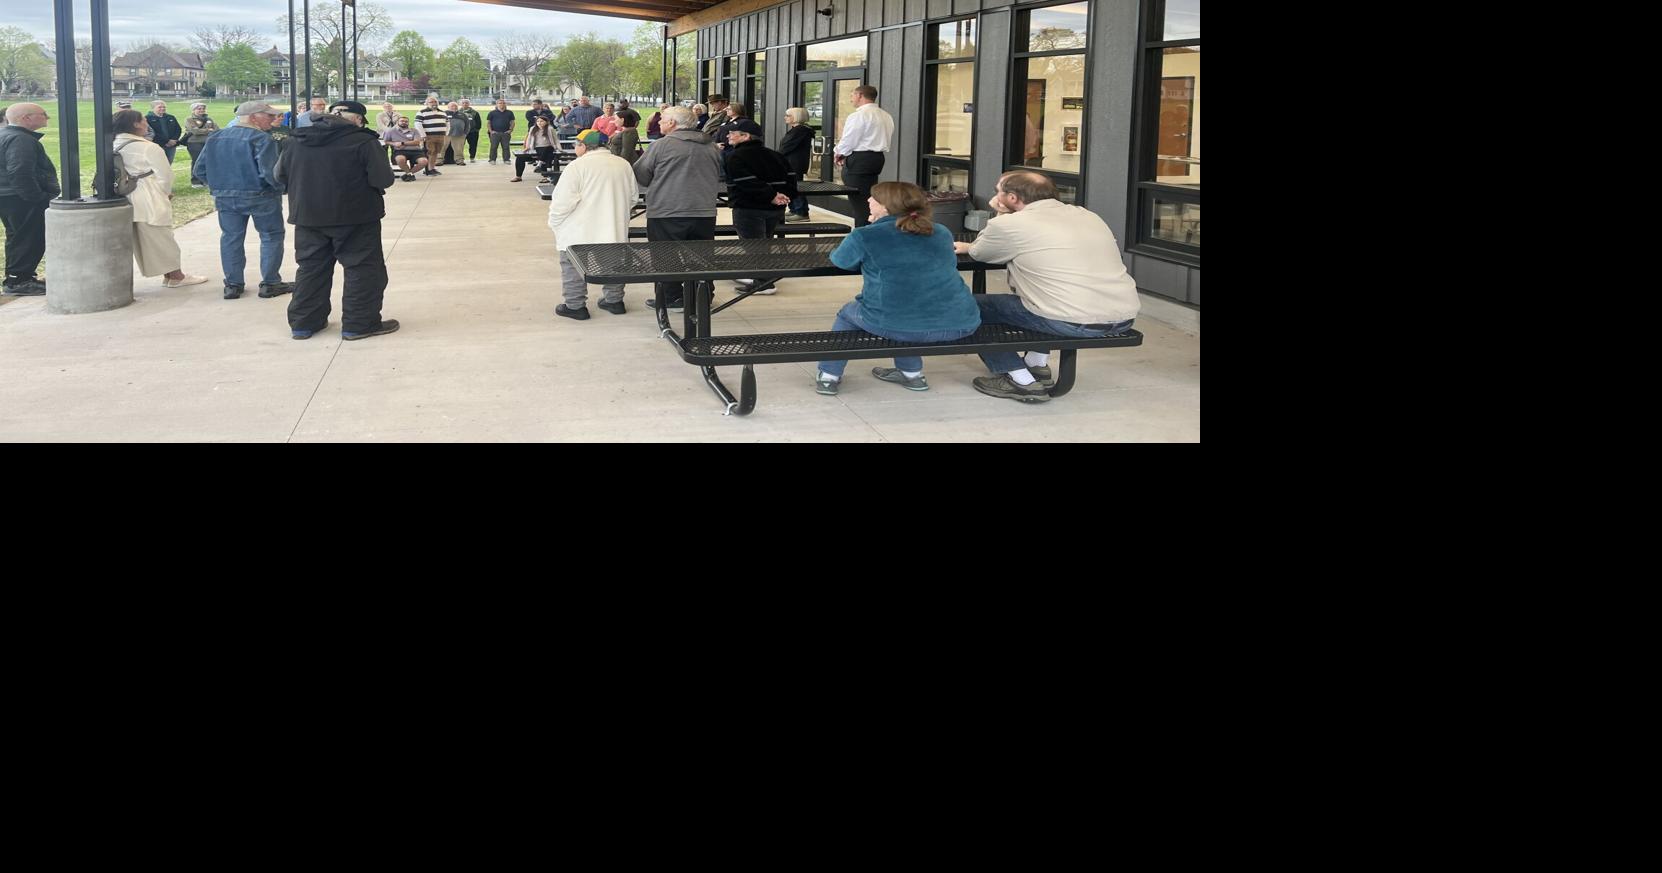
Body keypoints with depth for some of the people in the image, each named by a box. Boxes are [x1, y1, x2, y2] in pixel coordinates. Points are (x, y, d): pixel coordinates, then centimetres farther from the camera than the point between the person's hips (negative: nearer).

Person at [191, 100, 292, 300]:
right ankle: (270, 283, 8)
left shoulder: (216, 138, 7)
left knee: (231, 238, 13)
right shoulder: (261, 138, -15)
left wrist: (219, 186, 19)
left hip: (225, 197, 6)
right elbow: (269, 172, -24)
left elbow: (199, 170, 8)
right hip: (260, 196, -6)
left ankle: (232, 285, 14)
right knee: (271, 237, 8)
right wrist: (282, 187, -7)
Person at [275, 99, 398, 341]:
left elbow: (281, 175, 11)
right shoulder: (363, 142, -14)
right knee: (363, 268, 5)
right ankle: (359, 324, 4)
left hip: (308, 216, 6)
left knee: (311, 268, 15)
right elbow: (383, 179, -17)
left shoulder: (299, 141, 4)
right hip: (355, 216, -5)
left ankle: (303, 322, 18)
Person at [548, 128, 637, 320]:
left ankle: (575, 306, 7)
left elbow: (563, 201, -15)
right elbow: (633, 195, 15)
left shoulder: (577, 166, -14)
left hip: (580, 232, -5)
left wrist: (554, 222, -2)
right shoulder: (623, 165, 6)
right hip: (615, 230, 6)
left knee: (572, 267, 6)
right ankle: (614, 300, 24)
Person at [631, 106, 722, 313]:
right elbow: (718, 179, 20)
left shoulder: (662, 145, -6)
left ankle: (672, 299, 10)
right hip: (705, 213, 5)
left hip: (666, 213, -5)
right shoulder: (710, 148, 11)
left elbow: (640, 175, 0)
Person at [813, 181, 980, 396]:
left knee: (848, 314, 28)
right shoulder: (942, 233, 9)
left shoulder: (865, 236, -3)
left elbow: (839, 260, 15)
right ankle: (912, 373, 40)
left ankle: (829, 376, 30)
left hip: (896, 325, -4)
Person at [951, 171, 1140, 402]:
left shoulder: (1009, 224, -2)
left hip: (1073, 324, -7)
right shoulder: (1086, 215, 18)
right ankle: (1038, 365, 32)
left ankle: (1021, 381, 7)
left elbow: (978, 253, 16)